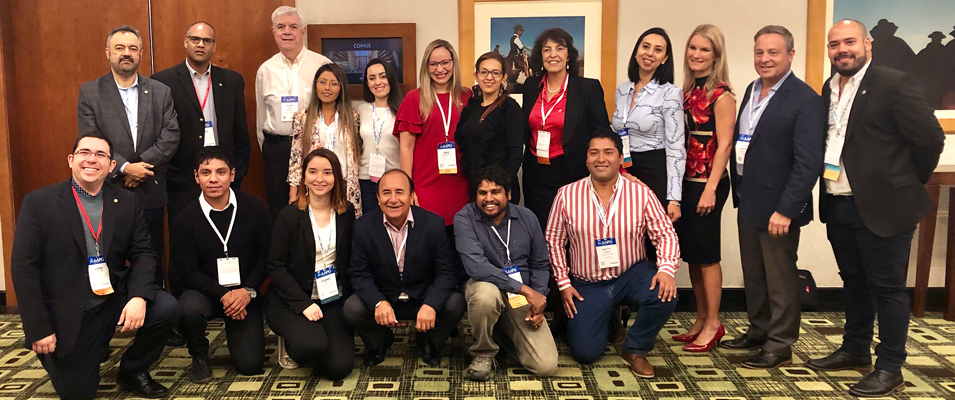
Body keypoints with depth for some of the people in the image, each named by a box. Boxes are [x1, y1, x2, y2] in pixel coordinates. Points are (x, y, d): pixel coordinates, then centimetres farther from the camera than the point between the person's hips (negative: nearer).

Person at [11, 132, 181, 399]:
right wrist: (39, 329, -13)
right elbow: (24, 267, -10)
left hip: (115, 301, 2)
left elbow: (143, 253, -1)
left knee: (167, 308, -23)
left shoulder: (128, 202, 1)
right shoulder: (39, 202, -8)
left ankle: (132, 371, 4)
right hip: (66, 313, -2)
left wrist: (139, 297, -21)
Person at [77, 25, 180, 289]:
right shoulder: (89, 92, 3)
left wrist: (142, 165, -13)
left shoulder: (160, 92, 7)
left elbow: (170, 136, -2)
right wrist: (124, 168, -15)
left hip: (150, 191, 1)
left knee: (152, 259, 8)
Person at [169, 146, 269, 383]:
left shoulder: (254, 209, -4)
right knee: (187, 309, -37)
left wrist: (247, 291, -15)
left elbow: (265, 256, -1)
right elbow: (187, 272, -8)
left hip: (244, 294, 1)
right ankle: (199, 356, -2)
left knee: (250, 364, -11)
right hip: (205, 292, -1)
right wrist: (223, 294, -20)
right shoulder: (186, 219, -8)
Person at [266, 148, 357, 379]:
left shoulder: (347, 213, 1)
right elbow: (276, 266, -9)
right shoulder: (289, 215, -8)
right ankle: (291, 337, 7)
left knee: (339, 367, -12)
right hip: (293, 300, -3)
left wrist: (349, 296, -5)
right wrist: (304, 304, -18)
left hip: (334, 299, 3)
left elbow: (349, 260, 8)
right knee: (313, 347, -30)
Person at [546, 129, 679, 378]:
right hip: (587, 285, 0)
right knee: (585, 352, -8)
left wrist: (666, 269, -23)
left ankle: (635, 350, -1)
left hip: (632, 274, 0)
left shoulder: (641, 194, -7)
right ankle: (604, 319, 31)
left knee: (665, 295, -31)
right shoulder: (566, 195, -7)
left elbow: (665, 234, -5)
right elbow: (554, 241, 0)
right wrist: (563, 284, -3)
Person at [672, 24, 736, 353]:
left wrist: (711, 188, -19)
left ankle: (713, 325, 12)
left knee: (706, 254, 0)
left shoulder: (721, 95, -9)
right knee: (690, 253, 12)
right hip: (685, 181, 7)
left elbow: (724, 144, -13)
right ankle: (700, 320, 23)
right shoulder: (688, 91, 11)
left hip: (707, 183, -7)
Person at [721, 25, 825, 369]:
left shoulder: (804, 100, -15)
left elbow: (809, 162, -19)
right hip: (748, 202, 8)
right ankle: (758, 331, 34)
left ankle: (780, 345, 18)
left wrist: (786, 210, -21)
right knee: (753, 276, 18)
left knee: (780, 279, 5)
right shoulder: (752, 90, 10)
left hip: (777, 207, -8)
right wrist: (739, 192, 10)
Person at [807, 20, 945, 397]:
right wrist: (828, 187, 10)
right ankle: (855, 349, 34)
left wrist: (909, 183, -1)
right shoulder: (829, 89, 10)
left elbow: (931, 138, -11)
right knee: (854, 282, 19)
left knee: (887, 287, 3)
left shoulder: (895, 84, -12)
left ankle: (890, 367, 14)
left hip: (882, 206, -7)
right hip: (838, 206, 7)